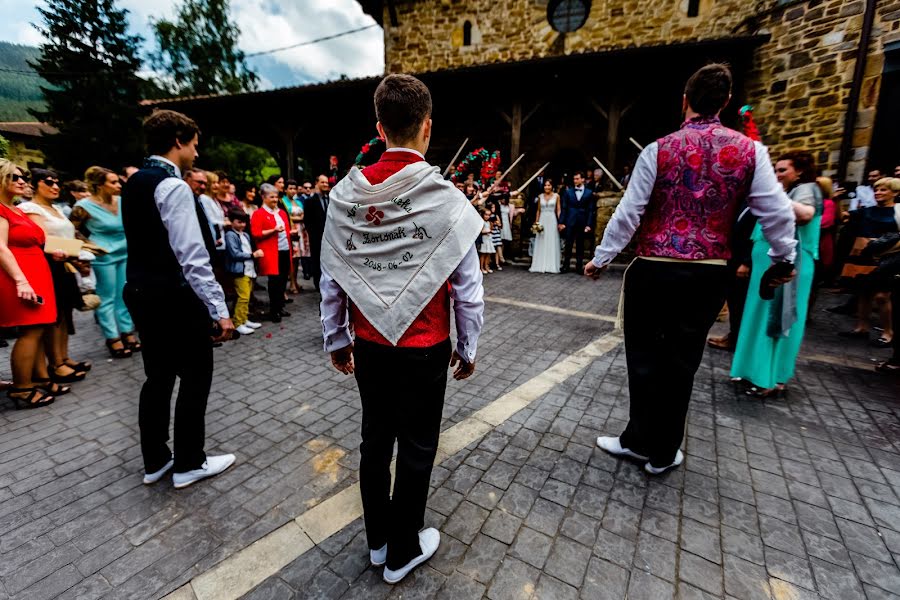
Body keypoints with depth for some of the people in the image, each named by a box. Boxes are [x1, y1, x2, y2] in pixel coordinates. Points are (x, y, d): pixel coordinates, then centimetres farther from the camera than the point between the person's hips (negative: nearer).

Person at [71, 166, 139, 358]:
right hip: (103, 257, -5)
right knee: (107, 298, 3)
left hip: (125, 254, 5)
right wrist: (89, 244, -9)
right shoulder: (85, 206, -10)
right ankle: (113, 338, 10)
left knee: (125, 295, 10)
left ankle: (127, 332, 20)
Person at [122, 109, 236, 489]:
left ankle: (154, 461, 30)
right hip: (176, 298, -9)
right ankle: (188, 464, 18)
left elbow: (149, 243, 16)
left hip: (143, 293, 9)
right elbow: (193, 257, -23)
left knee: (158, 377, 17)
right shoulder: (174, 186, -17)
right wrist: (220, 310, -21)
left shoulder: (134, 183, 12)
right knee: (195, 378, 5)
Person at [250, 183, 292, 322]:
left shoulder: (282, 212, 18)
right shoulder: (258, 214, -4)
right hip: (271, 252, -6)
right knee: (274, 281, -4)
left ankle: (280, 307, 21)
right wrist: (273, 230, -20)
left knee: (283, 279, 9)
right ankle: (273, 311, 7)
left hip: (285, 250, 6)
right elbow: (255, 234, -12)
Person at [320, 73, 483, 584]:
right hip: (425, 350, -4)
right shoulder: (446, 198, -14)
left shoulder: (346, 194, -3)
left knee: (375, 440, 21)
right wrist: (468, 347, 3)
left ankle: (378, 540, 42)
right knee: (416, 450, 14)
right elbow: (468, 288, -10)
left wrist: (335, 339, 13)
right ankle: (403, 552, 36)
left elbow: (331, 278, 1)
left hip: (369, 346, 4)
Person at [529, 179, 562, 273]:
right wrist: (536, 222, 5)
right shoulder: (540, 196, 9)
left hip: (552, 221, -2)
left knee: (552, 244, 0)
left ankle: (551, 266, 6)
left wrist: (560, 222, -9)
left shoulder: (556, 196, 3)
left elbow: (558, 210, 1)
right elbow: (538, 210, 12)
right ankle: (540, 265, 8)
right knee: (541, 244, 3)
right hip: (542, 221, 2)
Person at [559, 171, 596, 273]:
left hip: (582, 223, 0)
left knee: (580, 246, 5)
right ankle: (565, 266, 7)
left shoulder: (589, 193, 5)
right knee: (568, 245, 1)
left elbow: (591, 210, 2)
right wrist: (561, 222, -4)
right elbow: (564, 208, 4)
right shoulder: (568, 191, 6)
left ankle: (579, 266, 12)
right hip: (570, 222, 0)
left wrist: (589, 224, -6)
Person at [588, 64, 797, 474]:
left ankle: (640, 441, 23)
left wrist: (601, 258, 2)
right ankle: (663, 453, 26)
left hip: (653, 271, -2)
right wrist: (783, 260, 19)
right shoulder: (750, 151, 3)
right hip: (710, 275, 3)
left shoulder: (659, 149, -4)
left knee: (645, 357, 11)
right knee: (681, 362, 12)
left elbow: (628, 213, -7)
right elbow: (777, 213, 4)